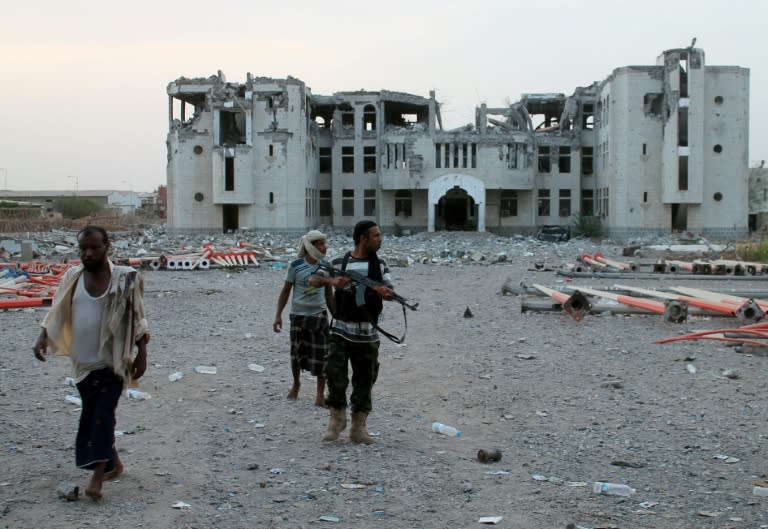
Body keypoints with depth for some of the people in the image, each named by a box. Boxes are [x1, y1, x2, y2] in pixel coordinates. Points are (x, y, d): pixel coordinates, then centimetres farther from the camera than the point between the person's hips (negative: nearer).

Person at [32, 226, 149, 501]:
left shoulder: (125, 279, -8)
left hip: (113, 361, -5)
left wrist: (142, 353, -5)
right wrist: (43, 336, -8)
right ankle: (113, 464, 30)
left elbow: (137, 319, -3)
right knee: (92, 414, 13)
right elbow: (57, 312, 8)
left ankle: (97, 477, -11)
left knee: (103, 414, -11)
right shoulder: (72, 278, 2)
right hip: (84, 361, 5)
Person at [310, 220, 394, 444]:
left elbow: (389, 291, -1)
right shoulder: (340, 264, 0)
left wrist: (385, 291, -25)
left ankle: (358, 427, 14)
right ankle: (337, 418, 14)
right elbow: (314, 280, -2)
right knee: (335, 375, -7)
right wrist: (333, 281, -21)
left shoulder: (380, 265, 8)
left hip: (367, 333, 3)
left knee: (364, 380, 5)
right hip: (341, 330, -3)